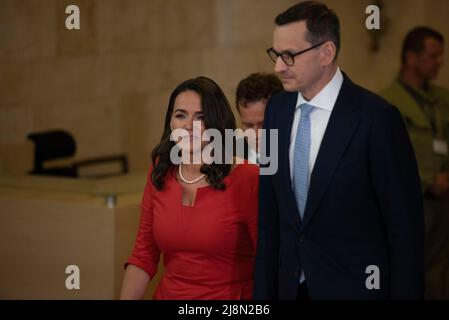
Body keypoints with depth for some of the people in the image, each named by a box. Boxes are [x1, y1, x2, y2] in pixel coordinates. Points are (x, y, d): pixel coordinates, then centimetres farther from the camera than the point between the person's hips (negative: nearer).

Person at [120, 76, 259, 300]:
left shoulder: (247, 179, -14)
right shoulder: (159, 175, 2)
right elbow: (144, 256, 6)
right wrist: (125, 298, -5)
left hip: (228, 297, -1)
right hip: (167, 294, 1)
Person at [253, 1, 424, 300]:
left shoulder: (376, 117, -15)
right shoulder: (277, 109, 4)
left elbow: (405, 225, -12)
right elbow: (270, 214, 8)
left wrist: (405, 294, -11)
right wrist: (264, 290, 5)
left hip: (355, 286, -5)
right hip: (291, 285, 5)